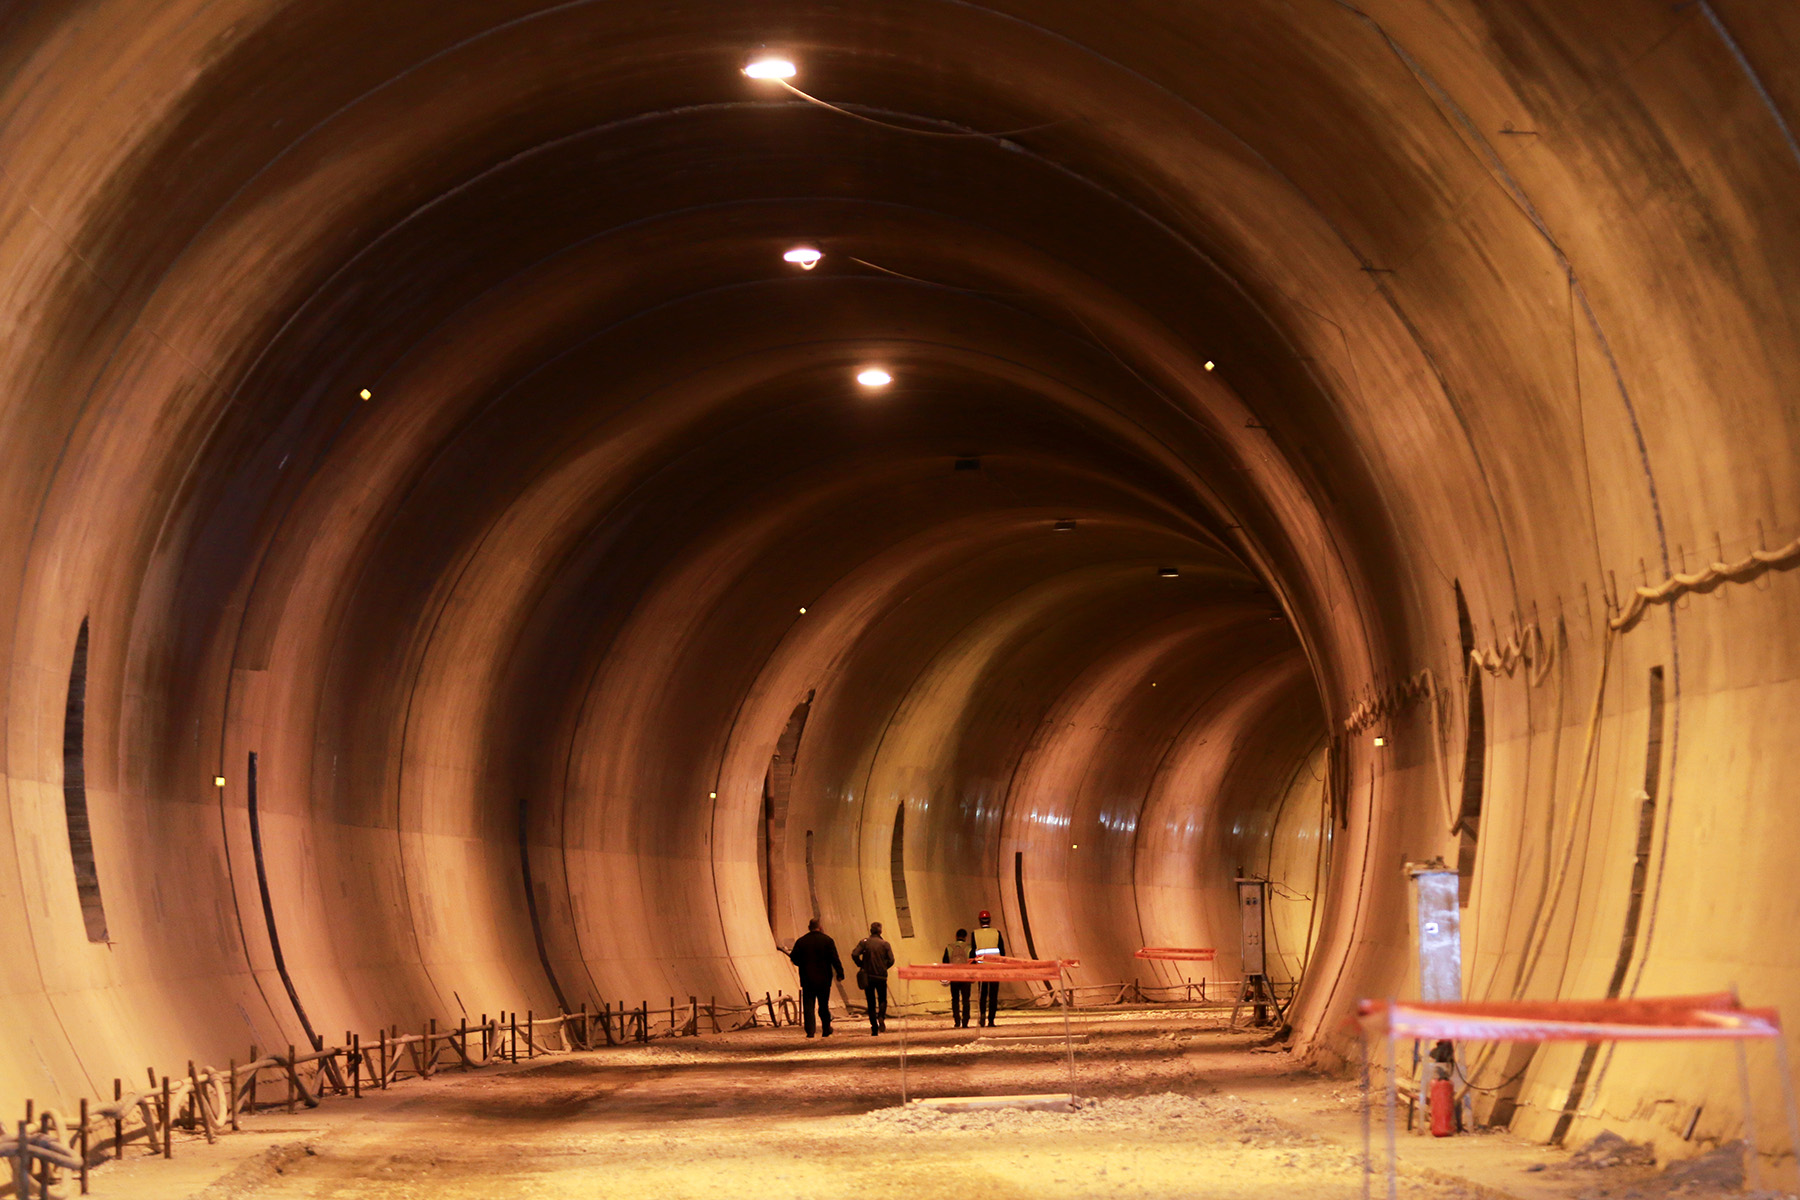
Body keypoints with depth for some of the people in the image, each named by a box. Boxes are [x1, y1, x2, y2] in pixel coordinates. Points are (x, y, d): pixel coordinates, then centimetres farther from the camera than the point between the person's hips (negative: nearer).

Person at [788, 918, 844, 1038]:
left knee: (808, 1006, 2)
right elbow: (835, 959, -7)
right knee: (824, 1006, 11)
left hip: (807, 979, 0)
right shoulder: (827, 940, -3)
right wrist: (840, 973, -2)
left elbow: (795, 960, 3)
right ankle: (826, 1030, 18)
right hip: (823, 979, 0)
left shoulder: (801, 941, 0)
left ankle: (810, 1031, -8)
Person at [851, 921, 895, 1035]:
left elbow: (854, 955, -13)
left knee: (871, 1002, 7)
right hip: (881, 976, 0)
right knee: (882, 1000, 14)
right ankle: (881, 1016, -17)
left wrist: (861, 965, 1)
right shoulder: (885, 944, -1)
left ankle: (874, 1030, 2)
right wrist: (884, 967, 10)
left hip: (868, 976, 0)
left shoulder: (864, 942, -1)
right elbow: (891, 960, -7)